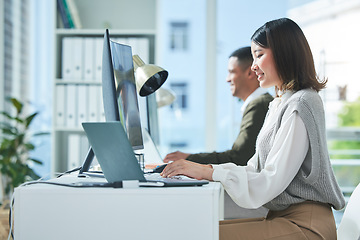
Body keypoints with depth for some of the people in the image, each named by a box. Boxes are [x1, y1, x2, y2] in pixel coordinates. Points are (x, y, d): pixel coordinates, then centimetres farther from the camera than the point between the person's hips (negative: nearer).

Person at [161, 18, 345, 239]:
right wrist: (205, 169, 4)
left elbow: (271, 183, -19)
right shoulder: (281, 104, 18)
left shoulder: (301, 105, -13)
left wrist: (209, 172, -19)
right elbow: (256, 169, 15)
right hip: (283, 215, 9)